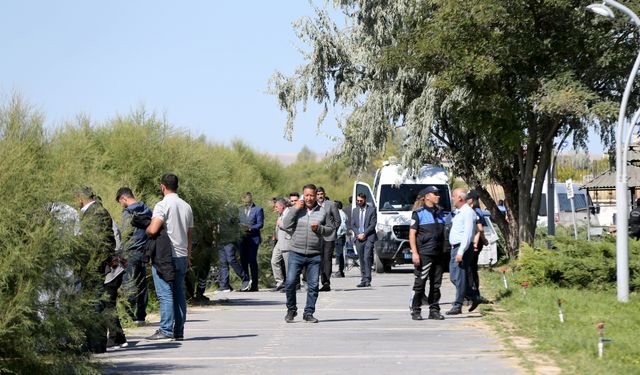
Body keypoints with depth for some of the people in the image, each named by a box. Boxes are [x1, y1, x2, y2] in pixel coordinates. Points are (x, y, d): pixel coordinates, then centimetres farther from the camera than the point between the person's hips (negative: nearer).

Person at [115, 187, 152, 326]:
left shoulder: (128, 213, -9)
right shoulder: (147, 211, 15)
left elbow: (125, 235, -13)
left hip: (132, 252, -7)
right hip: (145, 251, 7)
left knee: (129, 283, -6)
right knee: (142, 284, 9)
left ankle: (130, 315, -11)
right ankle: (141, 316, 10)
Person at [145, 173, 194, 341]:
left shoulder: (163, 205, -11)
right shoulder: (186, 206, 13)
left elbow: (153, 230, -22)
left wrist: (146, 230, 1)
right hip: (182, 256, 7)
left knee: (165, 294, -7)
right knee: (179, 293, 8)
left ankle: (166, 330, -11)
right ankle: (179, 331, 9)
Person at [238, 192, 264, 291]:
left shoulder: (258, 209, 1)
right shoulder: (240, 209, 17)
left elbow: (260, 224, -4)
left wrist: (250, 228, -17)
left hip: (253, 238, -5)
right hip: (242, 238, 5)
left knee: (252, 261, -7)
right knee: (243, 261, 5)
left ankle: (254, 285, -5)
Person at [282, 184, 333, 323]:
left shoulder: (322, 212, 8)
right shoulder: (296, 210, 5)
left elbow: (329, 230, 10)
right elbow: (286, 225, -7)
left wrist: (319, 228, -9)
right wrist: (295, 209, -12)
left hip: (314, 254, 1)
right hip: (296, 253, -1)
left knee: (313, 285, 1)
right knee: (290, 282, -6)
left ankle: (309, 313, 12)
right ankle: (291, 309, 13)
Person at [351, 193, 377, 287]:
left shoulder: (371, 210, 2)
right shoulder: (355, 210, 16)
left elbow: (372, 225, -4)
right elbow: (352, 225, 13)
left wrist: (364, 234, -11)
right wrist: (358, 234, -3)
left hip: (369, 238, -4)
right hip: (358, 238, 4)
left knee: (367, 258, -14)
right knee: (361, 259, 4)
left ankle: (367, 280, -15)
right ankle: (363, 280, 6)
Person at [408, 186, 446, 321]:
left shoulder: (440, 214, 15)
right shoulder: (419, 213, -3)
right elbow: (412, 234, -8)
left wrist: (443, 251, 15)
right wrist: (414, 253, -15)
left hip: (438, 254, 6)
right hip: (424, 254, -6)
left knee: (436, 284, 7)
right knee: (419, 284, -4)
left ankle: (434, 310, 13)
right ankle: (415, 311, 0)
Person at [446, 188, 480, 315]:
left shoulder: (468, 212, -13)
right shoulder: (458, 212, 18)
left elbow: (468, 234, -20)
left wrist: (461, 252, -24)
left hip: (463, 248, -10)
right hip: (455, 248, 10)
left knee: (459, 276, -8)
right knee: (454, 276, 9)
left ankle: (458, 306, -6)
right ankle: (473, 298, 17)